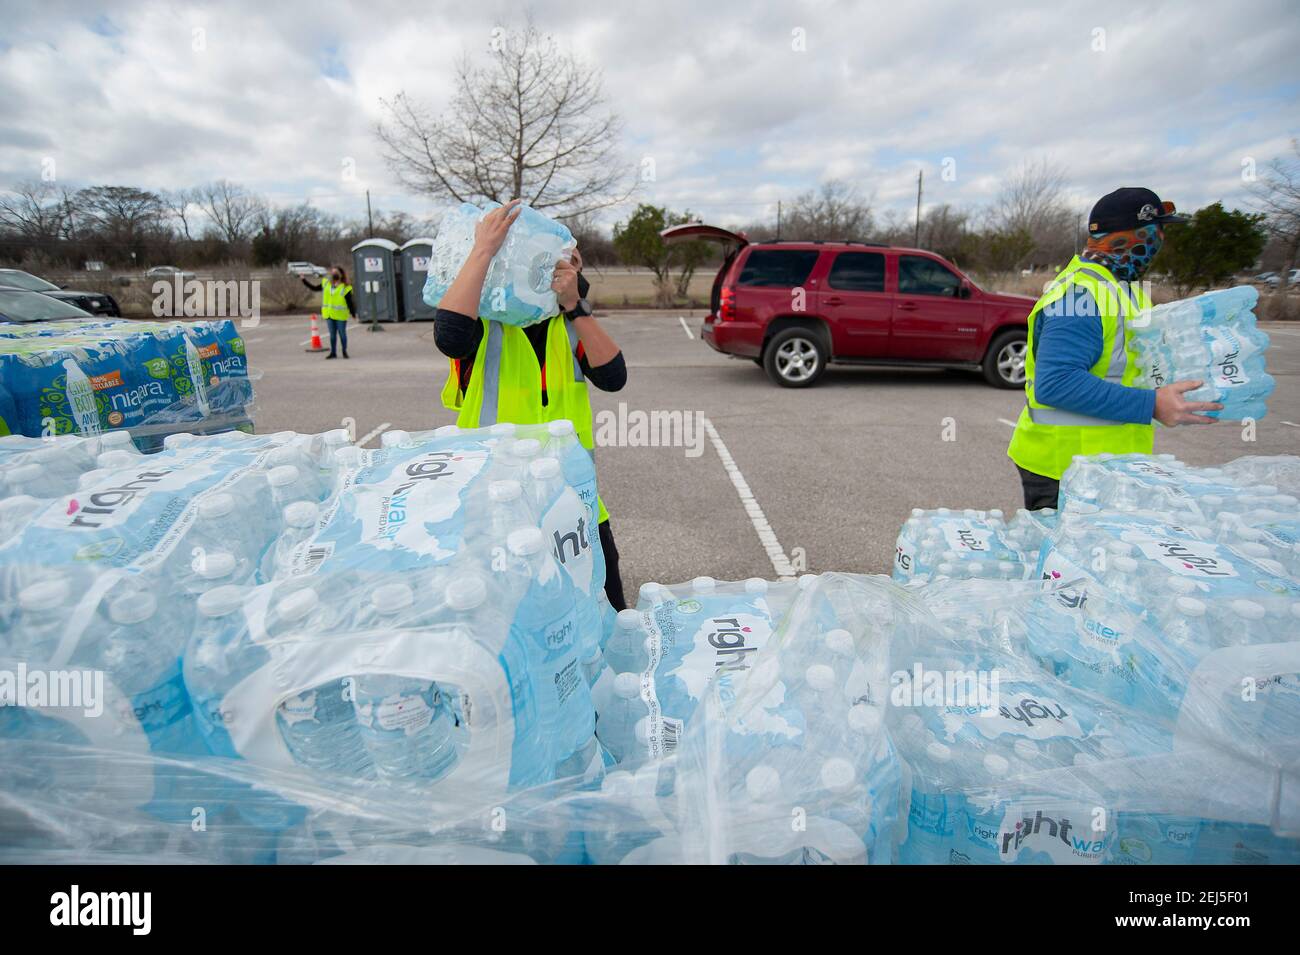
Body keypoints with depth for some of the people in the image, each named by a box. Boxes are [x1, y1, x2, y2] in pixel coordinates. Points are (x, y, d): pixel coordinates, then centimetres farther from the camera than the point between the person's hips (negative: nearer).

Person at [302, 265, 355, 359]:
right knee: (332, 334, 10)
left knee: (342, 333, 4)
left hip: (340, 315, -5)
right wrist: (304, 280, 16)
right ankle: (333, 352, 16)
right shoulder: (326, 283, 8)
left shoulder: (345, 288, -8)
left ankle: (344, 351, 18)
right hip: (329, 314, 5)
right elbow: (314, 288, 17)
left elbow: (350, 302, -8)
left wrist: (353, 314, -12)